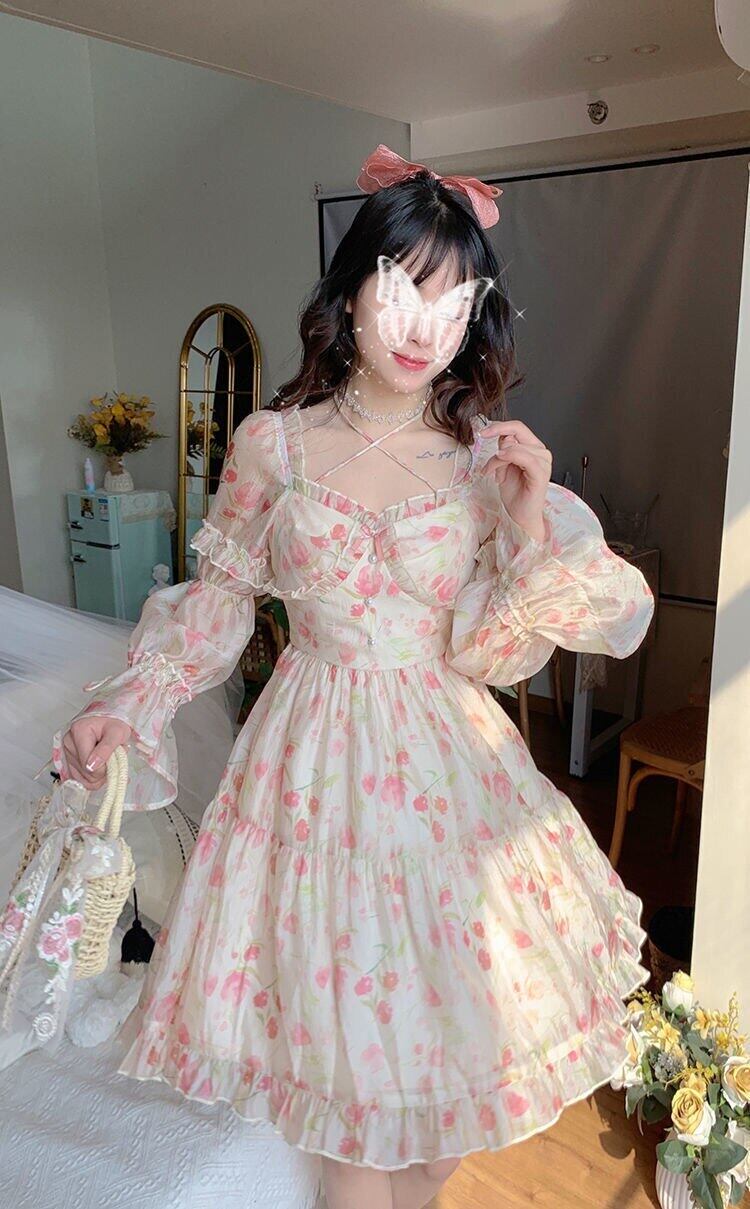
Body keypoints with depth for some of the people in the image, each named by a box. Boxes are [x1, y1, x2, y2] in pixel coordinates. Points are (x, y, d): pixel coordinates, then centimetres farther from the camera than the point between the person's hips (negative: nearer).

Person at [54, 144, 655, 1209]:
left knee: (459, 1012, 15)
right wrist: (127, 705, -8)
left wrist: (533, 527, -18)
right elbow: (217, 602, 3)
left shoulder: (490, 457, -3)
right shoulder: (273, 442, -6)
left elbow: (489, 653, -4)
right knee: (347, 1039, 9)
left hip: (446, 762, 2)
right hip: (315, 756, -1)